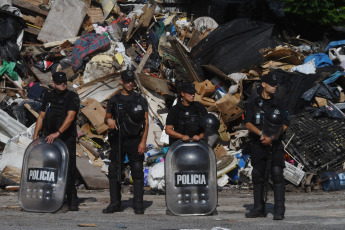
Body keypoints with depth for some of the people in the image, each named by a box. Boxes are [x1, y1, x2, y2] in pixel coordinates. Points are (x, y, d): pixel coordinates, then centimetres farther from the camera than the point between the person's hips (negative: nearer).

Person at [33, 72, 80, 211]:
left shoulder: (72, 97, -3)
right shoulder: (48, 97, 13)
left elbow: (70, 116, -15)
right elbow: (41, 116, 15)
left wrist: (57, 133, -26)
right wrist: (35, 136, 5)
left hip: (67, 138, -4)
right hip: (48, 138, 4)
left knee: (69, 169, -6)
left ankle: (72, 201, -1)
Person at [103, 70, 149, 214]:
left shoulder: (140, 100, 8)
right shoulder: (114, 100, 12)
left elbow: (146, 122, 4)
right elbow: (107, 117, 16)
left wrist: (143, 141, -7)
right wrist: (108, 120, -11)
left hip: (135, 140, -2)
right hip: (117, 141, 2)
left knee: (137, 172, -4)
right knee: (114, 171, 2)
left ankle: (138, 205, -1)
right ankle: (115, 203, 10)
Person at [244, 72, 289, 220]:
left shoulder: (278, 104, 7)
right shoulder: (253, 102, 6)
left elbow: (284, 125, 0)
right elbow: (248, 123, -2)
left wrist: (271, 137, -14)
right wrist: (261, 134, -17)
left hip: (275, 144, -1)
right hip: (258, 144, 1)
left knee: (277, 173, -12)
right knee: (257, 175, 5)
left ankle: (279, 210, -13)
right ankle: (259, 209, 15)